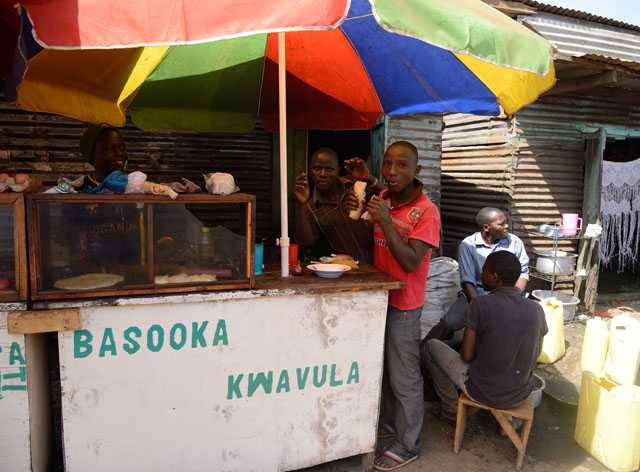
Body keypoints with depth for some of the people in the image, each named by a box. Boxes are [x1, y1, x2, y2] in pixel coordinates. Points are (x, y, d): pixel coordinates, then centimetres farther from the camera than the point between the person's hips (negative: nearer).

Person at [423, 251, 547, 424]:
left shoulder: (480, 305, -21)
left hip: (483, 392, -5)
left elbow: (467, 355, -15)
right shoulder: (537, 310, -8)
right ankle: (507, 414, 33)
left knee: (432, 345, 13)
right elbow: (535, 355, 6)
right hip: (521, 395, 5)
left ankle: (452, 409, 21)